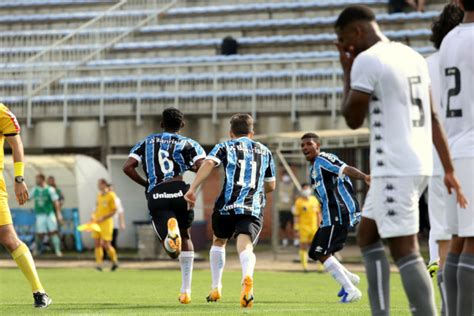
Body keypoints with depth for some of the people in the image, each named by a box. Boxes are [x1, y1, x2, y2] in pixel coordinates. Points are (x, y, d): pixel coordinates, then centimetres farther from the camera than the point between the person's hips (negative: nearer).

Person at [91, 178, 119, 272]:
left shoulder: (111, 195, -9)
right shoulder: (99, 195, 11)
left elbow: (114, 211, -9)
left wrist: (103, 218, -17)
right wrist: (93, 215, 4)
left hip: (106, 222, -6)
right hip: (97, 222, 6)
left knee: (106, 244, -6)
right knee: (96, 243, -1)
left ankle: (115, 261, 14)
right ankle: (99, 264, 1)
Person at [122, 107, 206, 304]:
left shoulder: (146, 142, 21)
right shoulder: (187, 144, 12)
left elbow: (128, 167, 9)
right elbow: (203, 167, -5)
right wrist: (189, 167, 17)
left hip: (155, 195, 1)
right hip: (178, 190, 0)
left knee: (173, 251, -3)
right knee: (185, 237, 25)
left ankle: (171, 229, -40)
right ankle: (186, 291, 22)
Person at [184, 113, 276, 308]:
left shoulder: (225, 147, 12)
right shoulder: (265, 152, 22)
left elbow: (208, 164, -9)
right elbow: (271, 186, 30)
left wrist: (192, 189, -15)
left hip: (227, 206, -1)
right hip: (254, 208, 1)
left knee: (219, 241, 25)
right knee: (245, 247, -15)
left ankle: (216, 288, 27)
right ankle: (247, 278, -48)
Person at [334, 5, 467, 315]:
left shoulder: (367, 61, -11)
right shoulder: (413, 57, 15)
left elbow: (353, 120, -5)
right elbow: (433, 118, 16)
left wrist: (347, 72, 6)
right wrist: (449, 170, 17)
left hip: (394, 169, -9)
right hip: (419, 165, 9)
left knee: (405, 251, -10)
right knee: (368, 237, 18)